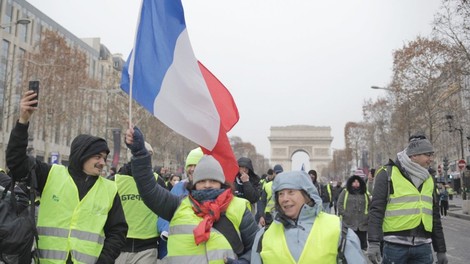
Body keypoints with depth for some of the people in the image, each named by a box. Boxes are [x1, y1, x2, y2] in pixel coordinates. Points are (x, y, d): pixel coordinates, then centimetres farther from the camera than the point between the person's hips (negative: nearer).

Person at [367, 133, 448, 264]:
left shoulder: (428, 179, 14)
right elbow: (376, 209, -9)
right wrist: (374, 242, -17)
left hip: (423, 247, 5)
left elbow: (435, 216, 18)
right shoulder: (388, 174, -5)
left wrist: (440, 249, 17)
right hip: (395, 246, -5)